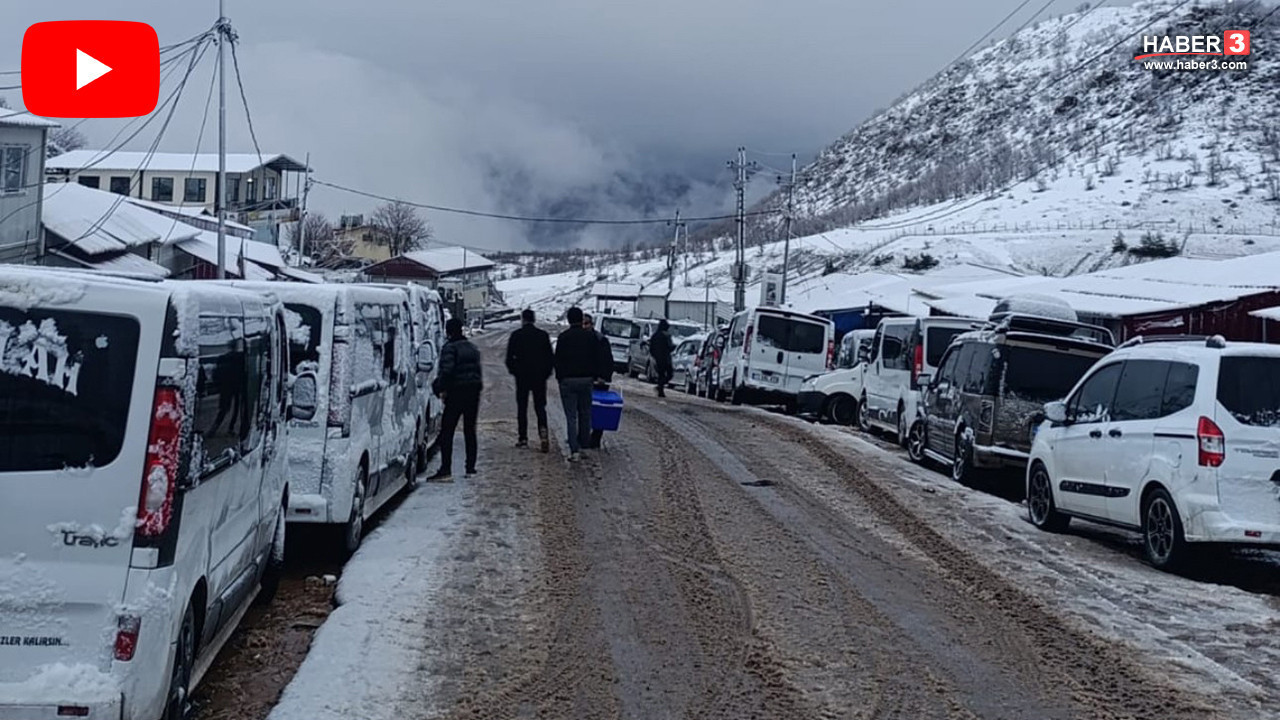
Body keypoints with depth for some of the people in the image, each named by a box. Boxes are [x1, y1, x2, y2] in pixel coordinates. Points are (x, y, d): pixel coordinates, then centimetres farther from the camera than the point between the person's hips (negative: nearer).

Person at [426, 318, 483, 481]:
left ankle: (446, 470, -13)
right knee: (470, 431, 15)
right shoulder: (472, 348, 16)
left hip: (456, 393, -7)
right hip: (473, 393, 7)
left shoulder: (449, 348, -10)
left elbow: (446, 370, -21)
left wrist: (440, 388, -12)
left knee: (447, 432, -6)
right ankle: (470, 468, 17)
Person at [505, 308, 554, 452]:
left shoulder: (516, 335, -3)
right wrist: (547, 371, 12)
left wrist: (513, 370, 14)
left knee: (522, 408, 7)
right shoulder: (543, 335, 1)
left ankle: (523, 439, 6)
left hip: (522, 376, -1)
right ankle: (543, 431, -18)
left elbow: (509, 358, -2)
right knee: (540, 406, 4)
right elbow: (550, 357, 2)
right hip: (540, 376, 1)